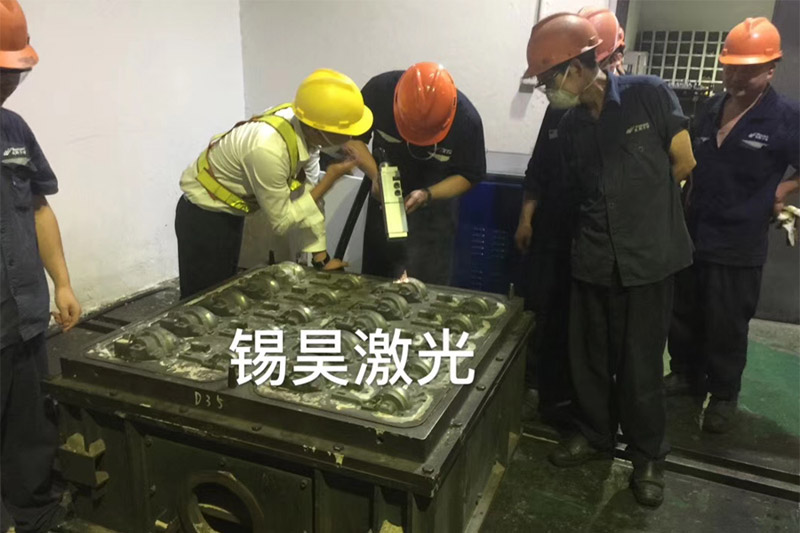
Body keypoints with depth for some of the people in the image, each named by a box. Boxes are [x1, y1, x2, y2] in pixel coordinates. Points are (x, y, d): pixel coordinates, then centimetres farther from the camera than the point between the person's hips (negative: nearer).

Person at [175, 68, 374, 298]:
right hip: (204, 214, -8)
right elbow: (281, 220, -25)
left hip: (230, 212, 8)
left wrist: (321, 259, -3)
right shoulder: (268, 149, -37)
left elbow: (307, 194, -6)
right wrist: (331, 177, -25)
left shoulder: (306, 128, -15)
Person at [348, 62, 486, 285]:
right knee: (373, 280, 16)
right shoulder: (379, 90, -24)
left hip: (434, 208, -2)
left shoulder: (467, 119, -26)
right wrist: (374, 174, -28)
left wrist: (427, 195, -31)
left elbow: (469, 176, -14)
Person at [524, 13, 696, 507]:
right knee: (589, 356, 12)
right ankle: (595, 433, 35)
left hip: (648, 256, -4)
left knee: (641, 363, 6)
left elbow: (684, 163, -1)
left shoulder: (649, 95, -9)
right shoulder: (570, 126, 4)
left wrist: (645, 202, 9)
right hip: (594, 257, 4)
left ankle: (649, 453, 27)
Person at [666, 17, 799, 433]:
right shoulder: (711, 109, 7)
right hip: (691, 233, 5)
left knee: (726, 326, 5)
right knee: (682, 314, 15)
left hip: (738, 244, -5)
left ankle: (724, 395, 23)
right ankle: (686, 374, 34)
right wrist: (684, 207, 11)